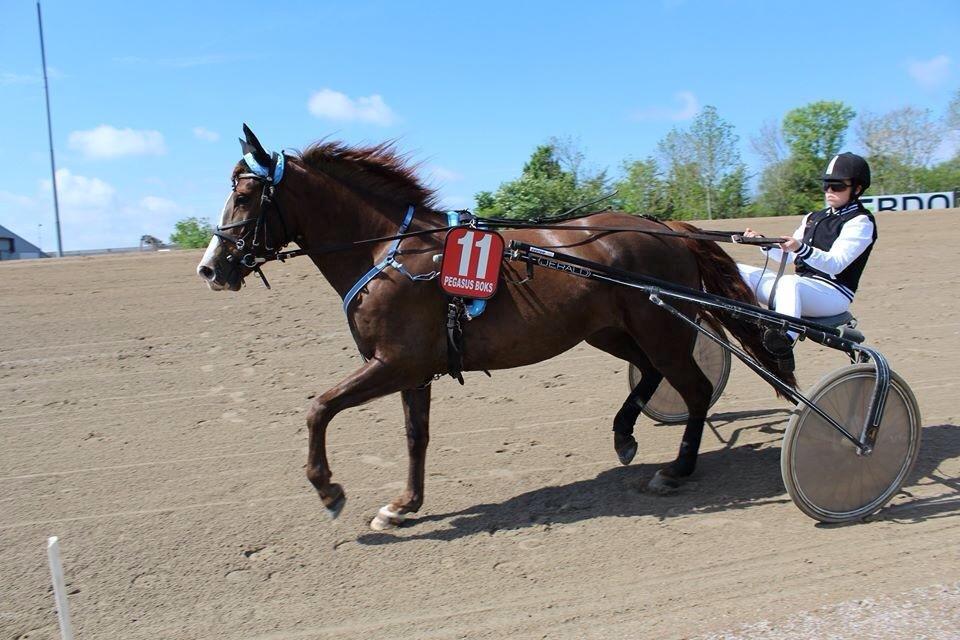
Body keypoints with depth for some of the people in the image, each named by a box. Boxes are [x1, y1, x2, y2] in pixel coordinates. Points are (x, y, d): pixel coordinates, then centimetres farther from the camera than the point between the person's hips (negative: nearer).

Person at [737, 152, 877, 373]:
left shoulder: (861, 222, -2)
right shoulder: (814, 218, 22)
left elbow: (836, 263, -18)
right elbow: (787, 255, 18)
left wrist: (801, 248, -34)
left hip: (833, 292, -8)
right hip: (801, 283, 8)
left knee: (790, 283, -43)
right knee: (738, 272, -8)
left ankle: (785, 341, -61)